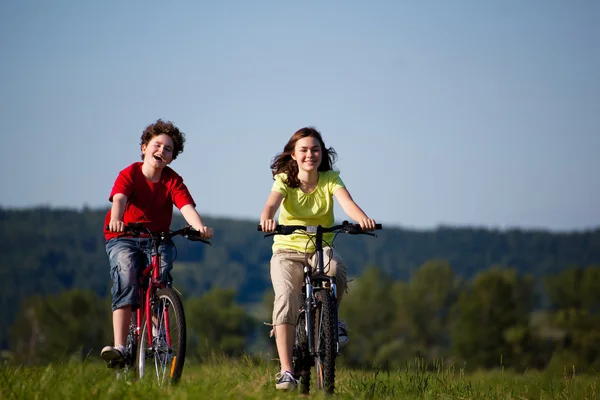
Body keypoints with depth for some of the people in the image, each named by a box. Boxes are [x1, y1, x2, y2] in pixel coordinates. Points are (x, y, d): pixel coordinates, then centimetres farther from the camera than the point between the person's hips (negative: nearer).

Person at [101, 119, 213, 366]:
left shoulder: (172, 181, -1)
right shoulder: (129, 174, -6)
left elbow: (186, 206, -18)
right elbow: (119, 199, -25)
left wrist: (200, 227, -39)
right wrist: (115, 220, -48)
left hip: (158, 240, 2)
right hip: (123, 238, -2)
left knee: (161, 271, -26)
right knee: (126, 276, -27)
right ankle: (119, 347, -34)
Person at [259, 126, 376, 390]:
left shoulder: (330, 179, -3)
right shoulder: (284, 180, -5)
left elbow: (346, 202, -23)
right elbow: (272, 203, -26)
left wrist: (363, 219, -46)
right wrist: (266, 219, -51)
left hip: (321, 249, 1)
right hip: (287, 250, -1)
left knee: (336, 267, -36)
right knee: (286, 296, -28)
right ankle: (286, 372, -29)